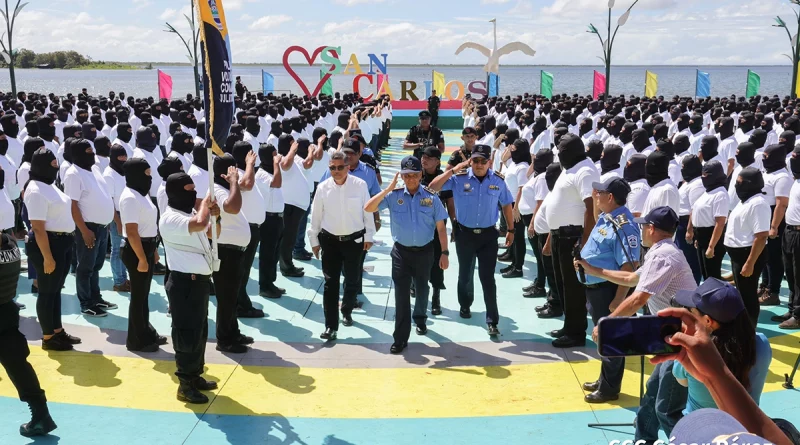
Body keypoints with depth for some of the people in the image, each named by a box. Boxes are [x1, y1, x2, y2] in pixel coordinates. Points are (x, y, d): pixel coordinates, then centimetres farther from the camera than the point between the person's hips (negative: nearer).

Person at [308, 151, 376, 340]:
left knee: (352, 280, 15)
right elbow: (316, 215, 3)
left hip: (354, 239, 0)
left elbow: (367, 211, -1)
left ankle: (347, 311, 41)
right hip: (330, 240, 0)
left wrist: (369, 236, 2)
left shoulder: (360, 185, -10)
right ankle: (331, 326, 5)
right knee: (330, 283, 0)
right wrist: (314, 240, 6)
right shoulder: (323, 187, -6)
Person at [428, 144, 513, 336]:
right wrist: (453, 170, -21)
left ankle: (492, 320, 4)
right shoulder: (459, 178, -10)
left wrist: (510, 230, 9)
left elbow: (506, 204, 7)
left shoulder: (498, 180, -5)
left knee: (487, 277, -2)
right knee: (466, 273, 18)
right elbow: (433, 188, -17)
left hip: (488, 234, 0)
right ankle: (465, 305, 44)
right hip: (465, 233, 1)